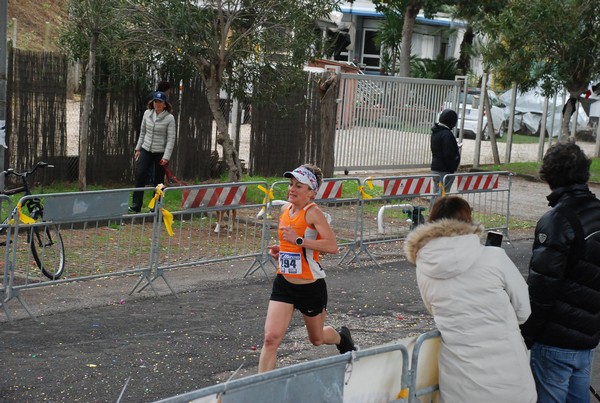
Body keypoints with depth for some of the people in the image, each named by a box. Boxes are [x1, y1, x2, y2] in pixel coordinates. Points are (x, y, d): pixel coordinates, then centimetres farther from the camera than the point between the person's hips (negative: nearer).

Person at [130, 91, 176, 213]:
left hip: (160, 152, -3)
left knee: (158, 181, 2)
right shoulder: (147, 113, 4)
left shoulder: (169, 118, -9)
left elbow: (171, 139, -12)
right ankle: (136, 205, -9)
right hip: (146, 150, 3)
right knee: (140, 175, -11)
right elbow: (142, 133, 15)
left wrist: (166, 157, -17)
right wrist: (138, 148, 12)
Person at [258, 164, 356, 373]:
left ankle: (342, 336, 53)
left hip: (311, 286, -5)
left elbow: (332, 246, -29)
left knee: (317, 338, 19)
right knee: (271, 338, -10)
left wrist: (298, 240, -33)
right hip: (284, 283, 5)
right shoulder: (285, 209, 4)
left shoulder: (313, 212, -18)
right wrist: (281, 250, 4)